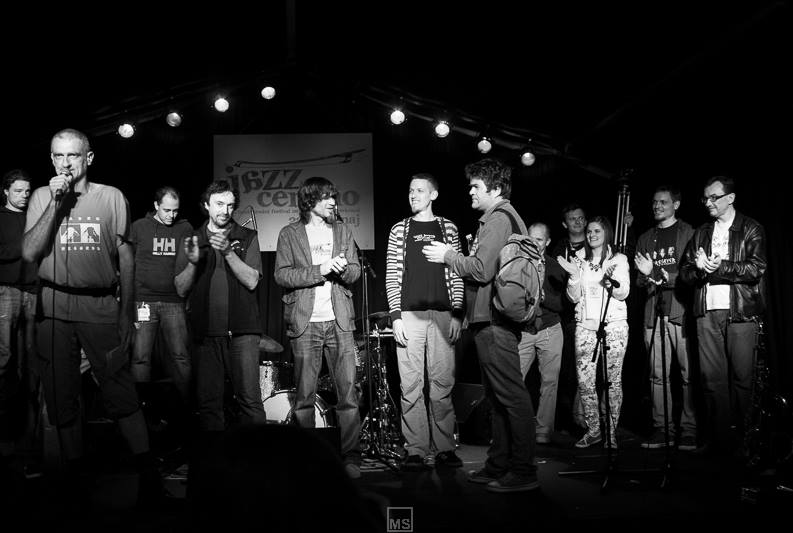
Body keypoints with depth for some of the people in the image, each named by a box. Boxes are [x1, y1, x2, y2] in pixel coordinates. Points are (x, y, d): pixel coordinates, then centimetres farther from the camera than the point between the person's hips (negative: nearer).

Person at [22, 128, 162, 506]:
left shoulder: (112, 197, 3)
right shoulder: (41, 197, 6)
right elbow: (29, 253, -5)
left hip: (101, 308, -2)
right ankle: (73, 472, 22)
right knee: (61, 397, 9)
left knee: (121, 393, -7)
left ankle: (148, 472, 0)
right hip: (54, 310, 2)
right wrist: (56, 205, -12)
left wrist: (126, 313, 3)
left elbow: (125, 258, 6)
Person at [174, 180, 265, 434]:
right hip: (205, 330, 2)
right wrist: (192, 262, -11)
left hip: (241, 330, -2)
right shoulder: (192, 240, 13)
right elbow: (181, 289, 7)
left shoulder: (247, 238, 8)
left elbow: (252, 281, -5)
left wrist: (228, 252, -16)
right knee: (208, 401, 3)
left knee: (250, 400, -7)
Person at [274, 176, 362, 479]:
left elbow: (355, 271, 11)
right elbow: (281, 275, -4)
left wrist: (343, 269, -12)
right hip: (305, 323, -2)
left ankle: (351, 457, 4)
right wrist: (319, 270, -14)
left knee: (348, 393, -2)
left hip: (339, 321, 2)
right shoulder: (289, 234, 6)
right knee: (304, 396, 2)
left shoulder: (343, 231, 15)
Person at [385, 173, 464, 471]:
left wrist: (457, 314, -1)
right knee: (411, 386, -1)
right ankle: (415, 451, 5)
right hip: (409, 314, 0)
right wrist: (396, 316, -4)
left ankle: (445, 449, 9)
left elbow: (456, 274, 8)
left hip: (443, 315, 0)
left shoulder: (448, 228, 11)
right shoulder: (400, 230, 10)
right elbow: (392, 276, 5)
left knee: (443, 385, 1)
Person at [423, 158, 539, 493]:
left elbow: (482, 270, -19)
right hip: (493, 320, 11)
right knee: (498, 398, 14)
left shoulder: (498, 219, -12)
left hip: (494, 323, -11)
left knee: (511, 396, -7)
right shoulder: (505, 217, 21)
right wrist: (457, 256, 16)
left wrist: (447, 256, -7)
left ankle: (524, 472, -1)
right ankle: (499, 466, 23)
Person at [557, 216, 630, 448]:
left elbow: (623, 293, -1)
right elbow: (574, 297, 9)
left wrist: (610, 279, -20)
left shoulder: (619, 259, 8)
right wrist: (574, 275, -7)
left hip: (613, 324, -2)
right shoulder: (579, 260, 14)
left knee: (613, 380, -3)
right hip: (585, 325, 2)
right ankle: (593, 429, 9)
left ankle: (611, 431, 6)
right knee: (584, 381, -3)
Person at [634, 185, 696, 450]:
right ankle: (662, 429, 9)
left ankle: (689, 431, 1)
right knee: (658, 375, 4)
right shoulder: (645, 239, 20)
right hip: (654, 314, 4)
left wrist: (660, 275, -12)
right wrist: (646, 275, -3)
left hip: (682, 311, -4)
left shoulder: (688, 233, 6)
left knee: (688, 374, -4)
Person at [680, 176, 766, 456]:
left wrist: (720, 267, -15)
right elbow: (685, 271, 12)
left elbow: (756, 268, -8)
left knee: (742, 377, -1)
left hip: (741, 312, -3)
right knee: (712, 378, 1)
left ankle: (743, 439, 9)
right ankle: (719, 438, 7)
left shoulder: (751, 230, 5)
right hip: (707, 313, 4)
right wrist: (700, 269, -9)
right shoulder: (700, 233, 18)